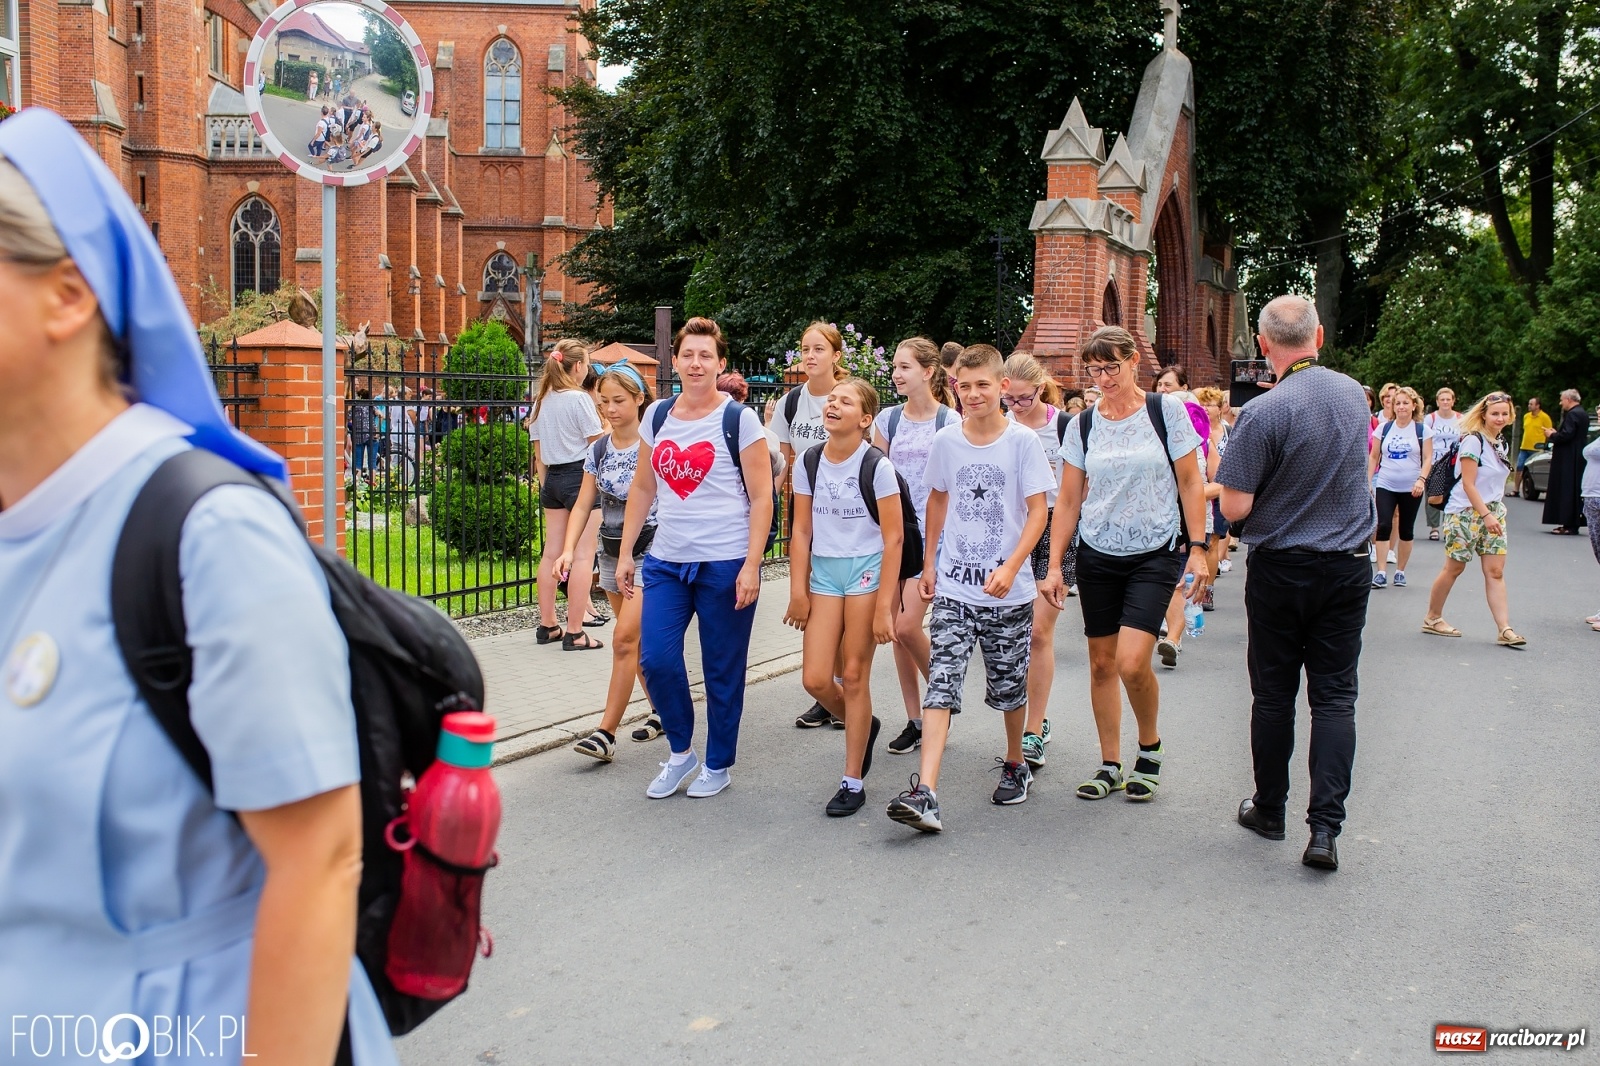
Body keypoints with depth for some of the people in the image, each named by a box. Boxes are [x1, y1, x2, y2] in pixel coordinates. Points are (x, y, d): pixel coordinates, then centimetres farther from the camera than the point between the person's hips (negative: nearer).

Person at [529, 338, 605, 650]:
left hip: (553, 478, 8)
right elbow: (598, 445, -10)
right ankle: (574, 633, -5)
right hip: (581, 476, -7)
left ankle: (547, 625, 18)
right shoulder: (579, 399, -12)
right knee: (583, 555, -4)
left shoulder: (541, 400, 10)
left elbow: (538, 451, 14)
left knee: (551, 552, 11)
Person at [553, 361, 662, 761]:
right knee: (638, 640, 14)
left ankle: (606, 732, -10)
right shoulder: (598, 450, 5)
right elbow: (584, 504, 3)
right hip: (612, 553, 6)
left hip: (648, 552, -6)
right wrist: (569, 550, -10)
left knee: (624, 638, -12)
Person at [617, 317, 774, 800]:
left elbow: (761, 497, -6)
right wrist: (625, 552, 11)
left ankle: (718, 764, 22)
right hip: (666, 561, 4)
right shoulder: (657, 415, 9)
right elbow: (642, 488, 16)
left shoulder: (739, 419, -5)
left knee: (722, 670, 4)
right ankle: (680, 751, 19)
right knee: (656, 659, -4)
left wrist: (751, 566, -13)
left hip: (725, 563, -4)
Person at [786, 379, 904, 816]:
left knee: (853, 676, 0)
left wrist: (883, 607, -13)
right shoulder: (808, 461, 2)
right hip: (823, 571, 4)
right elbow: (801, 531, 6)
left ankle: (853, 783, 13)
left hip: (866, 570, -4)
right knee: (814, 679, -2)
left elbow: (893, 538, -9)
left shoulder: (877, 467, -10)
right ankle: (863, 725, 31)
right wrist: (798, 592, 2)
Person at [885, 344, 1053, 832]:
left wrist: (1010, 567, -19)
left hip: (1008, 590, -1)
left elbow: (1038, 511, -7)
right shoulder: (945, 441, 3)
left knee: (1009, 686, 12)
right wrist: (929, 563, 16)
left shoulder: (1022, 441, -6)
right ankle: (924, 792, -16)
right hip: (953, 587, 2)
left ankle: (1014, 764, 37)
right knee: (941, 686, -9)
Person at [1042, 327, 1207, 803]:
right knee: (1101, 663, 6)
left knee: (1132, 663, -15)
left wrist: (1197, 547, -6)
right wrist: (1054, 564, 2)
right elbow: (1068, 499, 6)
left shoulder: (1166, 410, -4)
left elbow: (1190, 482, 0)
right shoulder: (1083, 425, 4)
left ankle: (1150, 747, 12)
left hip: (1155, 554, -3)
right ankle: (1110, 765, 20)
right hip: (1097, 555, 4)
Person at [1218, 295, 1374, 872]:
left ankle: (1269, 810, 24)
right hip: (1349, 565, 4)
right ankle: (1325, 827, -1)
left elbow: (1234, 508, -17)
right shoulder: (1354, 394, 1)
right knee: (1334, 696, 5)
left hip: (1281, 570, -4)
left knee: (1273, 694, 10)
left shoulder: (1262, 413, -19)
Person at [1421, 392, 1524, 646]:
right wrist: (1486, 515, -21)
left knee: (1495, 571, -1)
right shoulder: (1473, 440, -13)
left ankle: (1505, 629, -5)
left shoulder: (1503, 443, 11)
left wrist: (1495, 513, 11)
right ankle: (1432, 618, 19)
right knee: (1454, 568, 3)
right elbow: (1468, 484, -17)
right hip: (1466, 512, -7)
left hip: (1493, 512, 7)